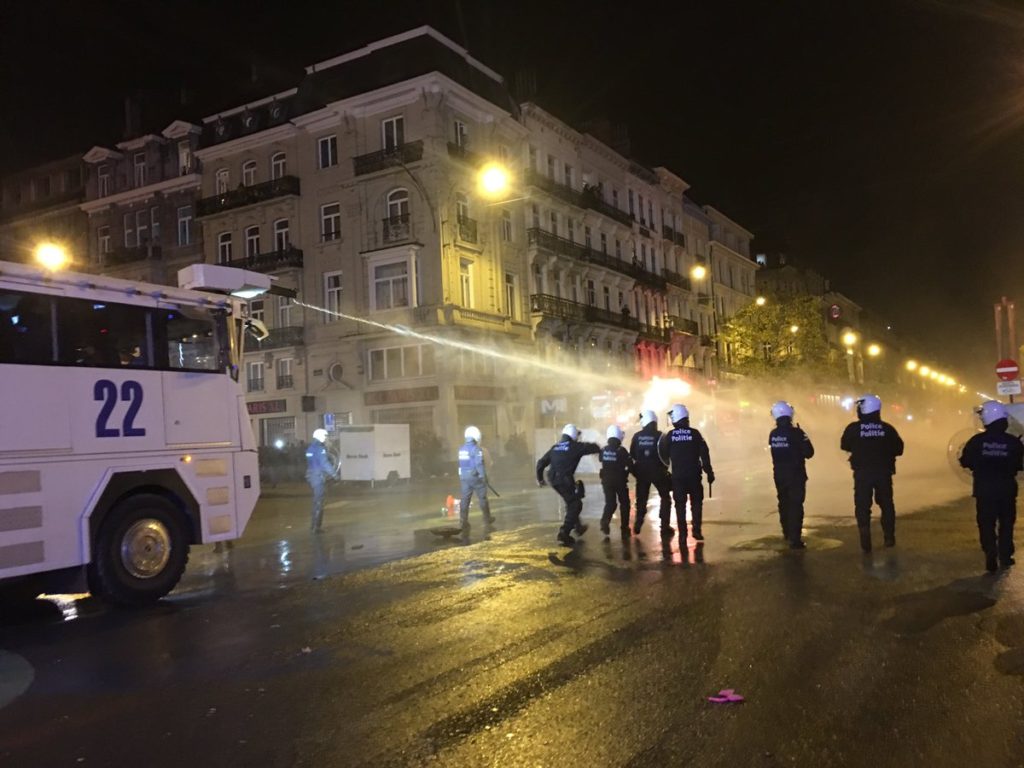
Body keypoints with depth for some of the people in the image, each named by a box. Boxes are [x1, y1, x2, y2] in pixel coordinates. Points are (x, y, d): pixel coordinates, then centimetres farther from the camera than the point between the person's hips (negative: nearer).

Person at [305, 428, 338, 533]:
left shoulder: (310, 447, 12)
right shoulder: (320, 447, -16)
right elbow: (324, 463, -20)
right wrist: (334, 473, -13)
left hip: (311, 475, 9)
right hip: (318, 476, -9)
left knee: (316, 500, 18)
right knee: (319, 501, -2)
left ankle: (314, 524, 25)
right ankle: (316, 527, 1)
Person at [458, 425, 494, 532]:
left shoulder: (462, 449, 6)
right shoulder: (476, 449, -16)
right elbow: (479, 464, -20)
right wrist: (484, 476, -15)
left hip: (463, 476, 6)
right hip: (475, 477, -5)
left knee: (465, 499, 5)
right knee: (482, 498, 10)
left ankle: (463, 521, 1)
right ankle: (487, 518, 22)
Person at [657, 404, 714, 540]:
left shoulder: (669, 436, -3)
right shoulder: (694, 433, -5)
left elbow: (664, 456, 5)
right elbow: (704, 454, -6)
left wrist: (669, 465, 26)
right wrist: (709, 472, 0)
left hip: (677, 475, 0)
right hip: (694, 474, 0)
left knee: (680, 504, 8)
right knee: (696, 502, 10)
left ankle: (682, 532, 5)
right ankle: (697, 530, 5)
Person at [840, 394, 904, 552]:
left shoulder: (853, 428, -8)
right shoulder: (887, 428, -4)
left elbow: (845, 446, 5)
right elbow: (898, 449, 2)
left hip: (862, 473, -2)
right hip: (883, 472, 2)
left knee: (862, 506, 4)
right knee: (886, 504, 18)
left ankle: (865, 541, -2)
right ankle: (889, 537, 23)